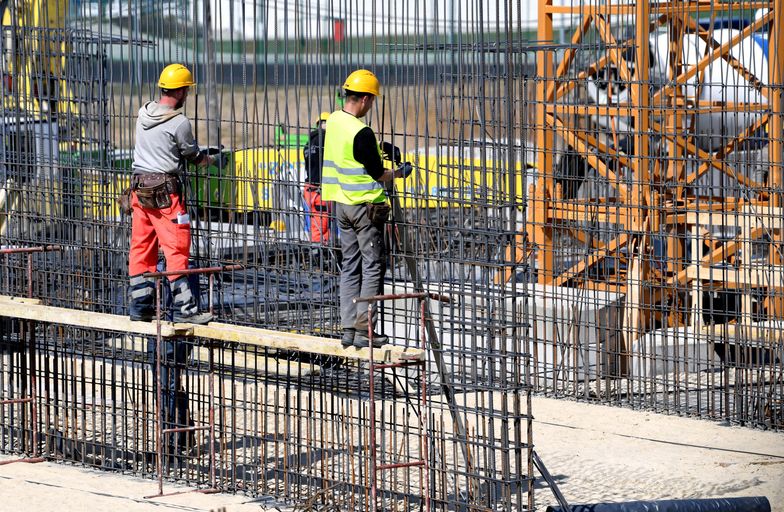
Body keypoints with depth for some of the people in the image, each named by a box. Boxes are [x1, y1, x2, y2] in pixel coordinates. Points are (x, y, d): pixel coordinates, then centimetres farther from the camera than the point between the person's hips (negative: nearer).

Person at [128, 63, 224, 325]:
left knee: (141, 247, 11)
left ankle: (140, 304, 14)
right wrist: (214, 160, 22)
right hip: (166, 190, -7)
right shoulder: (179, 122, -13)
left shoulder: (144, 114, 7)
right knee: (177, 248, -4)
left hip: (140, 187, 7)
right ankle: (183, 309, -5)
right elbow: (194, 156, -1)